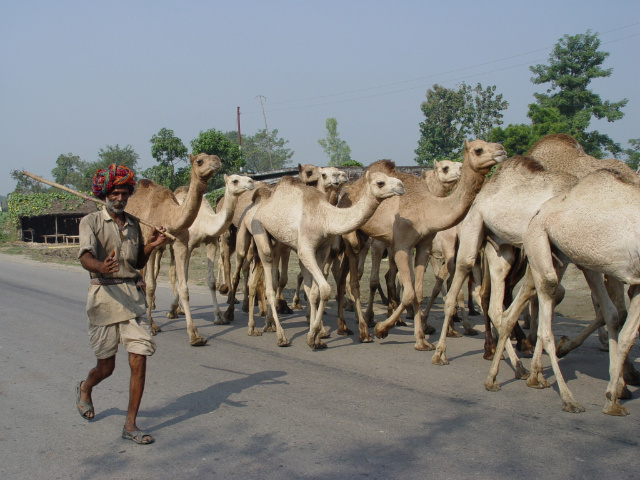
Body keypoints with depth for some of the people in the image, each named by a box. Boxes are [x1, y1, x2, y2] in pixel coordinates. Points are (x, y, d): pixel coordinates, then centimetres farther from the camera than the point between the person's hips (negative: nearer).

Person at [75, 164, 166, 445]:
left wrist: (149, 246, 1)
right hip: (104, 295, -4)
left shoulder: (133, 225, 12)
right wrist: (101, 267, -42)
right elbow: (85, 257, -20)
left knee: (139, 361, -7)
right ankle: (84, 389, 43)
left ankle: (130, 425, 3)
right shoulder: (91, 223, -3)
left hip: (133, 296, 4)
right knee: (106, 366, 8)